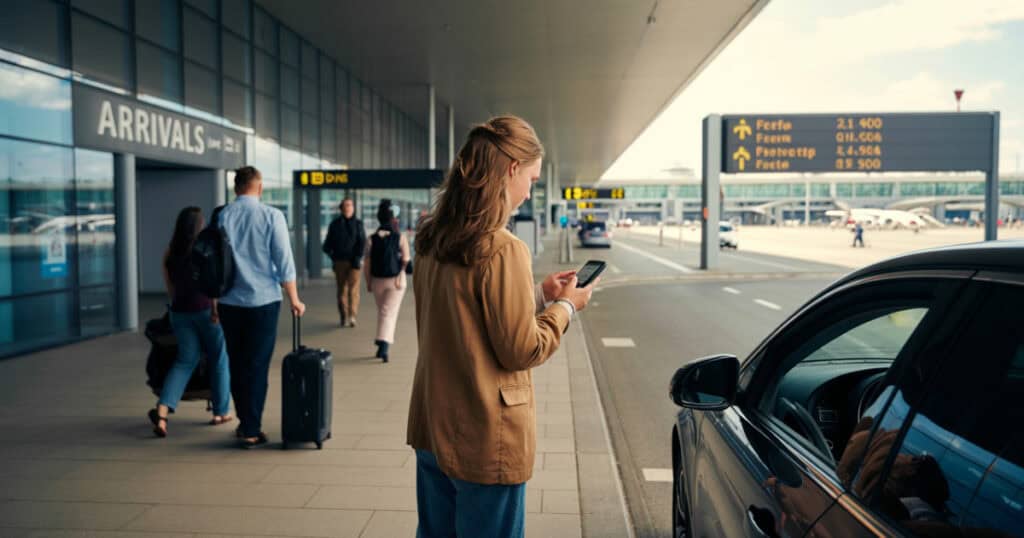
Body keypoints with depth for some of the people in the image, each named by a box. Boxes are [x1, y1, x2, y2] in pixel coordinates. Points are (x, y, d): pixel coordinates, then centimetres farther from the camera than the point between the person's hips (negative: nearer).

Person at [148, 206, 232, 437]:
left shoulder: (170, 252, 8)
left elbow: (169, 286, 15)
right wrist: (216, 307, -20)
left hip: (180, 311, 5)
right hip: (205, 309, -4)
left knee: (185, 360, 11)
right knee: (219, 359, 11)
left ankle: (162, 409, -10)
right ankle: (221, 411, 20)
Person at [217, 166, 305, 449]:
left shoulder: (221, 217, 3)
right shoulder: (271, 216, -6)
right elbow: (284, 262, -9)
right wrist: (294, 299, -1)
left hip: (230, 301, 3)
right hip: (263, 300, -3)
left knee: (236, 364, 15)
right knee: (257, 366, 2)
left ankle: (245, 422, 25)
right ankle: (251, 431, 4)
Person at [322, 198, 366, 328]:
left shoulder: (358, 224, 5)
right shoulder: (335, 224, 7)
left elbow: (362, 243, -3)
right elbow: (328, 243, 9)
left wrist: (357, 258, -12)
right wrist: (331, 254, -6)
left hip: (354, 262, -1)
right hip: (339, 261, 1)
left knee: (353, 288, -12)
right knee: (342, 289, 4)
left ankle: (352, 316, -20)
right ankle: (344, 318, 9)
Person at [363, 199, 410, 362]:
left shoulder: (372, 238, -3)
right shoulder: (400, 237, -6)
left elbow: (367, 263, -2)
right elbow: (406, 259, -9)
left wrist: (368, 282, 6)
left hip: (377, 280, 2)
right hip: (396, 280, -2)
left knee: (381, 312, 17)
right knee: (389, 312, -5)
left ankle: (383, 343, 24)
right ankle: (384, 344, -21)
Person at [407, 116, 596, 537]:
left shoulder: (431, 241, 2)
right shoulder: (503, 250, -22)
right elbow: (522, 351, -17)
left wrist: (537, 295, 11)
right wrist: (564, 306, -2)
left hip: (432, 426, 8)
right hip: (485, 441, -7)